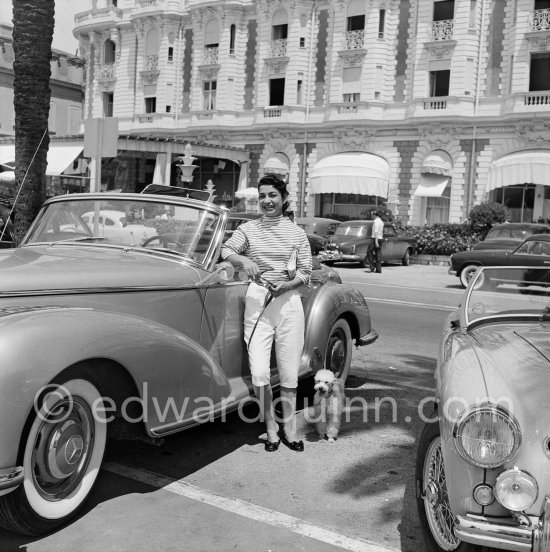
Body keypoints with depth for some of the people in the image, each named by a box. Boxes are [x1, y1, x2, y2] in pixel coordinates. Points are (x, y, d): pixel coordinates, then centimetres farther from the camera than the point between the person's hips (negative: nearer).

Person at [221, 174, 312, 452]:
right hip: (257, 300, 0)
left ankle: (288, 429, 19)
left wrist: (286, 285, -11)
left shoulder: (297, 233, 9)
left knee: (289, 374, 4)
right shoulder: (248, 229, 9)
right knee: (259, 374, -6)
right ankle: (270, 427, 13)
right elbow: (226, 251, -6)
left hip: (288, 301, 1)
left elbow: (305, 273, 7)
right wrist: (243, 260, -27)